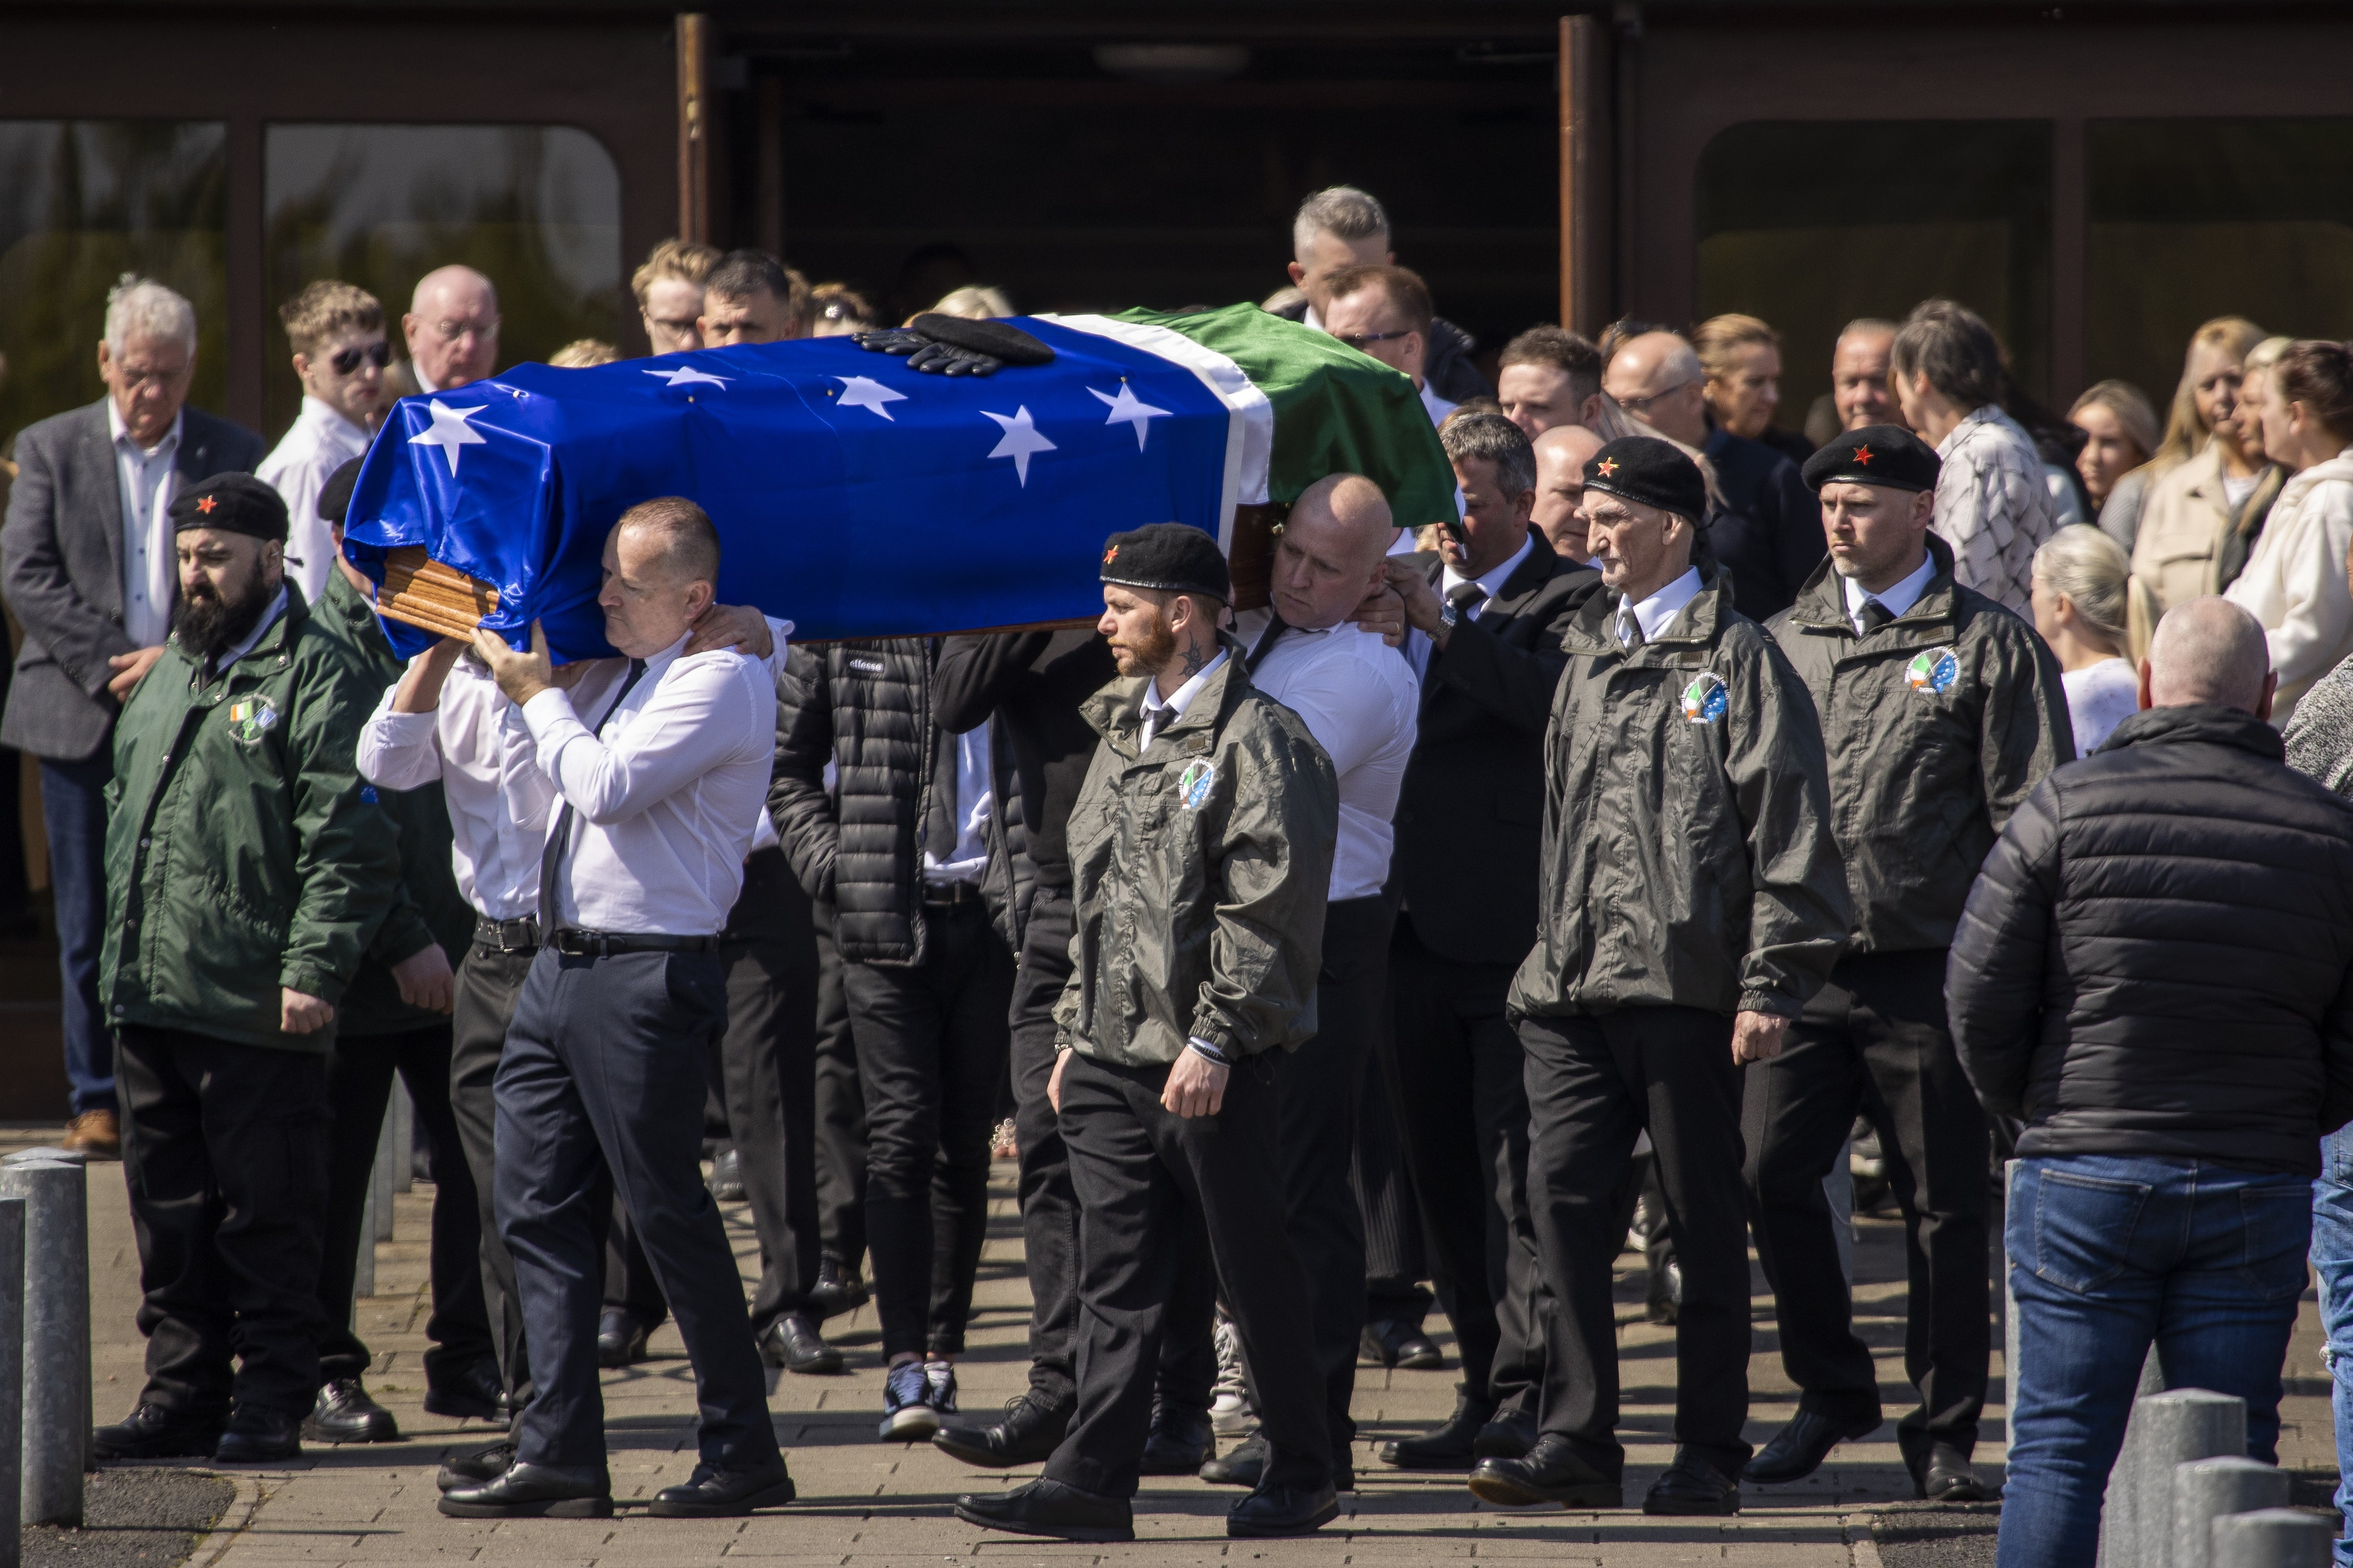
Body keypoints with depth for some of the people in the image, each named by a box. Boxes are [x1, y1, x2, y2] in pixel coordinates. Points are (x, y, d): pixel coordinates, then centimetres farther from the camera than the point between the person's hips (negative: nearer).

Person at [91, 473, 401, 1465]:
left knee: (269, 1218, -1)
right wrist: (120, 954, 21)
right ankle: (184, 1395, 18)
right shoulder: (168, 676, 19)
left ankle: (271, 1407, 4)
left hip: (258, 1010, -8)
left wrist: (314, 971, -19)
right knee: (169, 1214, 11)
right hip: (150, 1001, 8)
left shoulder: (314, 676, -7)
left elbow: (345, 845, -12)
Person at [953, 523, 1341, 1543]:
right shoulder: (1124, 731, 18)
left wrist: (1213, 1041, -18)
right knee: (1116, 1275, 4)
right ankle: (1093, 1481, 3)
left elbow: (1267, 913, -14)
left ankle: (1301, 1476, 10)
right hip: (1115, 1058, 8)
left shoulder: (1258, 741, -9)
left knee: (1257, 1271, 0)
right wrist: (1074, 1035, 18)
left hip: (1216, 1068, -8)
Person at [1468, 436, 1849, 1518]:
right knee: (1562, 1196, -5)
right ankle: (1577, 1440, -1)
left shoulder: (1737, 660, -3)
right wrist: (1552, 950, 14)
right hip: (1573, 984, 5)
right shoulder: (1586, 656, 17)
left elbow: (1788, 830, -7)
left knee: (1705, 1220, 3)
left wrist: (1772, 982, -12)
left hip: (1688, 984, -5)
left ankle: (1711, 1455, 9)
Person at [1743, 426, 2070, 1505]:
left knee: (1943, 1205, 2)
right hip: (1801, 967, 3)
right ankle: (1832, 1392, 13)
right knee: (1771, 1174, -5)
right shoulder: (1783, 644, 13)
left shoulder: (1990, 647, 1)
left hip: (1930, 971, -3)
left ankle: (1942, 1434, 11)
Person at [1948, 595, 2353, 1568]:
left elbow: (1979, 994, -6)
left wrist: (2026, 1109, 11)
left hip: (2085, 1175, -2)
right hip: (2261, 1188, 2)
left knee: (2057, 1451, 3)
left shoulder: (2068, 808, -7)